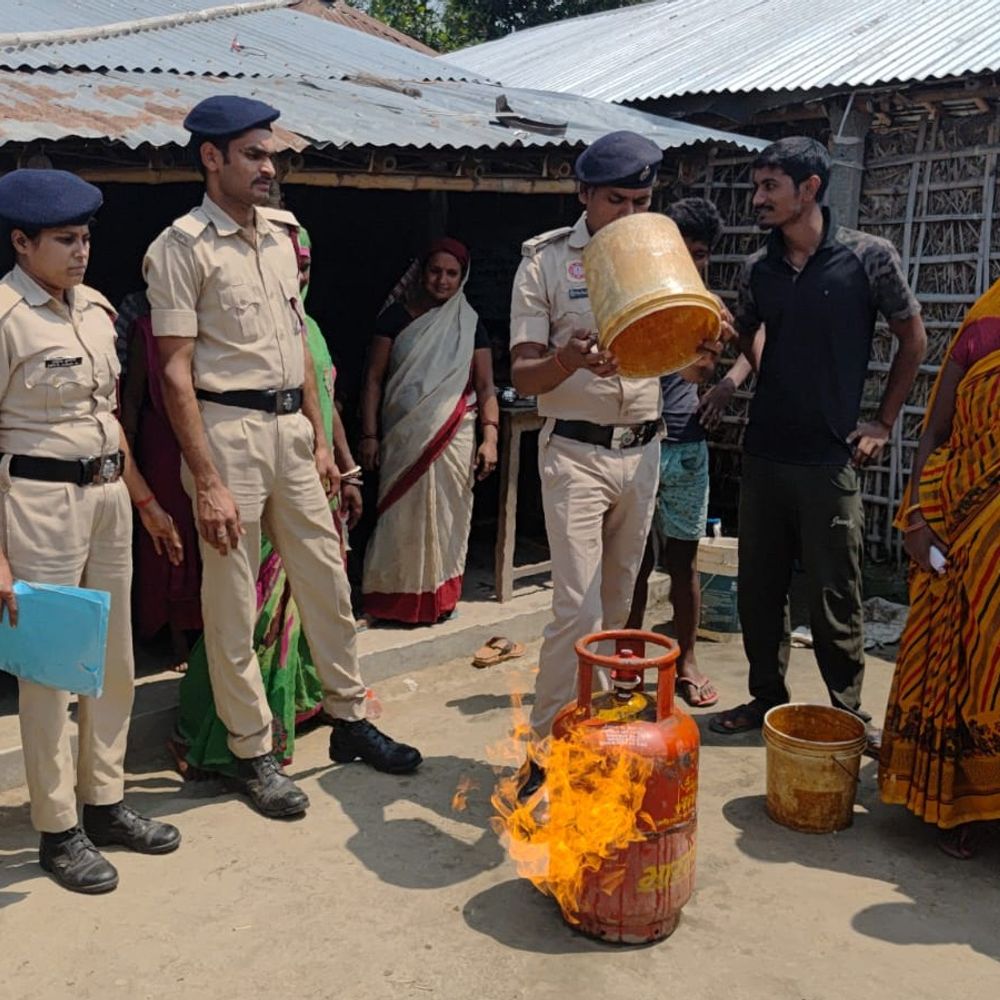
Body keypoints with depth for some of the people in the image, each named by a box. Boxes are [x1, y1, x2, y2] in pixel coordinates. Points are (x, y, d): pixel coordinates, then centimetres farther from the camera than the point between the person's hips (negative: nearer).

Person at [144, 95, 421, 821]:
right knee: (233, 604, 4)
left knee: (328, 581, 12)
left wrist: (319, 439, 14)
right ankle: (253, 752, 17)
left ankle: (350, 719, 28)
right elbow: (176, 372, -13)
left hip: (290, 427, 7)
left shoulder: (278, 239, 13)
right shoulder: (185, 245, -8)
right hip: (229, 429, -7)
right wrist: (207, 482, -17)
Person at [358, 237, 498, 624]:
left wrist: (489, 437, -8)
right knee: (400, 517, 2)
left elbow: (485, 387, 5)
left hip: (453, 437, 1)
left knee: (447, 516, 5)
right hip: (403, 437, -1)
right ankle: (394, 598, 13)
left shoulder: (470, 324, 7)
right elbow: (374, 379, 2)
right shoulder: (397, 316, 3)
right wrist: (369, 435, -5)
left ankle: (440, 596, 18)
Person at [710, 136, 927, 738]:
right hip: (764, 454, 5)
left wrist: (883, 424, 2)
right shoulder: (759, 269, 5)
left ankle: (847, 715, 20)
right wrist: (751, 376, 7)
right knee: (759, 589, 12)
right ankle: (768, 698, 29)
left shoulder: (868, 257, -7)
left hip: (830, 458, -4)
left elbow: (914, 340, 4)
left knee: (834, 599, 3)